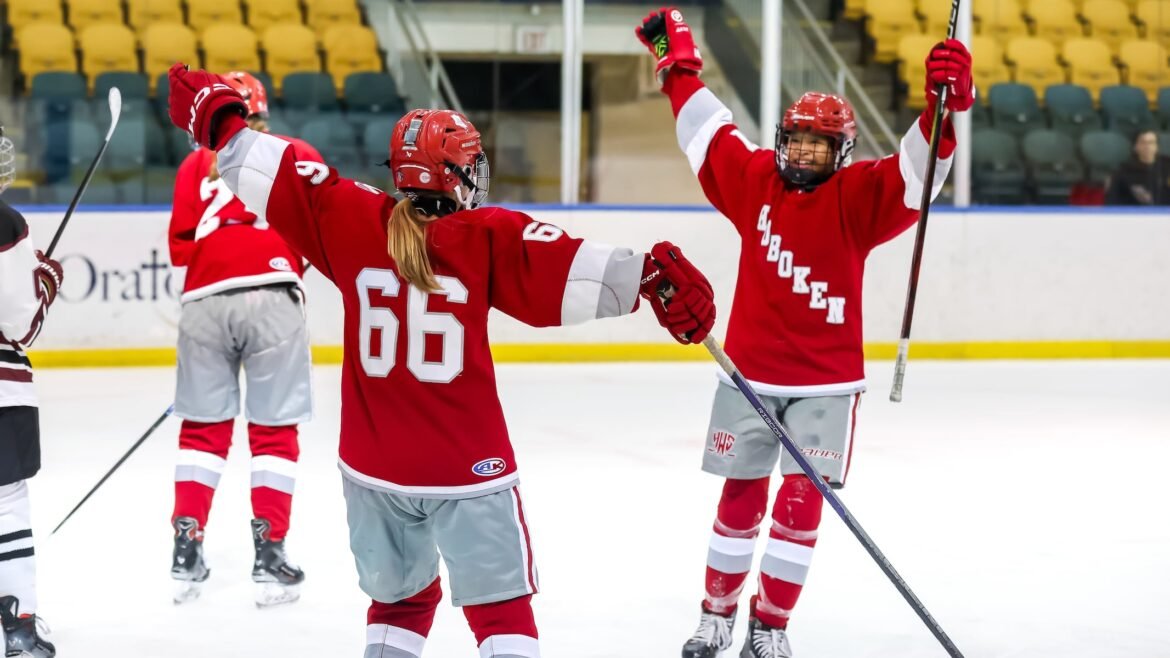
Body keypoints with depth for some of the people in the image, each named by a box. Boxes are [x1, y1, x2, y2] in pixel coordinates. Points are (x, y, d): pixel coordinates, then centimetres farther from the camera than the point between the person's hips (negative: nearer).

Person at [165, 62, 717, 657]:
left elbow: (275, 176, 1)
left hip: (372, 468, 4)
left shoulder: (353, 221, -2)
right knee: (501, 608, 6)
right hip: (468, 469, -4)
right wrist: (652, 276, -26)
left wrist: (216, 118, 12)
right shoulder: (488, 237, -10)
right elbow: (570, 268, -22)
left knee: (398, 600, 22)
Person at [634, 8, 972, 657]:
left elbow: (916, 168, -22)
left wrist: (945, 105, -39)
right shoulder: (754, 180, 2)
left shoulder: (857, 196, -7)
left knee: (800, 504, -2)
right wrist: (678, 62, 19)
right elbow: (707, 128, 15)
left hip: (826, 383, -2)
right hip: (748, 376, 2)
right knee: (740, 499, 8)